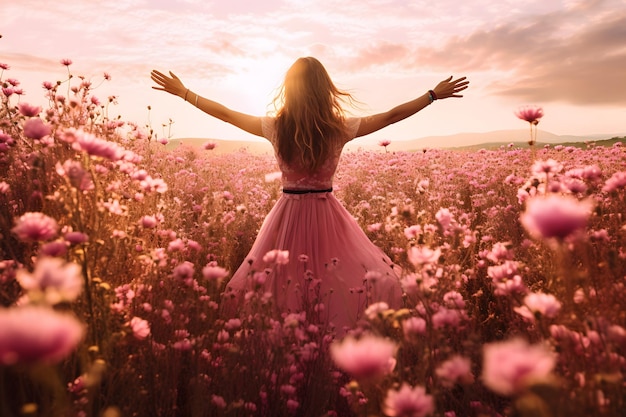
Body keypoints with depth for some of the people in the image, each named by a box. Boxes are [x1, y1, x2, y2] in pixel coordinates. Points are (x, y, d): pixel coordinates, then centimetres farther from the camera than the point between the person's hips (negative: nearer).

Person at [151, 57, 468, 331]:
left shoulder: (276, 128, -5)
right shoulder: (340, 129, -7)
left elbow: (225, 113, 6)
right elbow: (393, 115, 3)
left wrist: (183, 92, 19)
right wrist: (435, 94, 16)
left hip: (289, 216, 1)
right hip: (326, 217, -1)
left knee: (269, 285, 18)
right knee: (376, 280, 14)